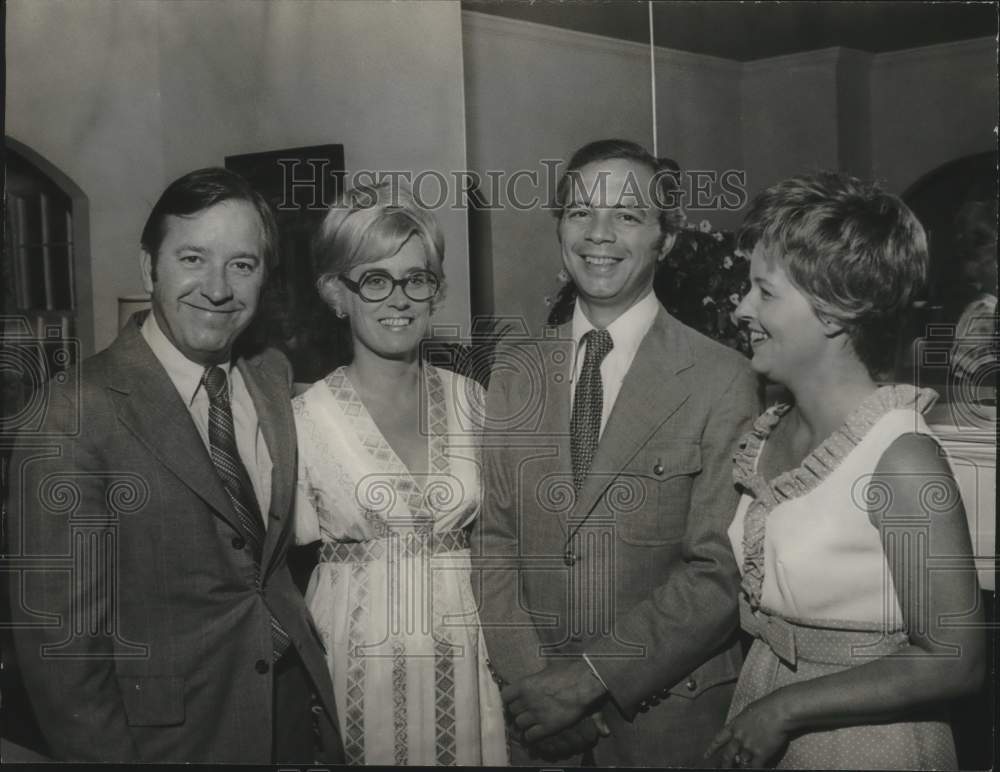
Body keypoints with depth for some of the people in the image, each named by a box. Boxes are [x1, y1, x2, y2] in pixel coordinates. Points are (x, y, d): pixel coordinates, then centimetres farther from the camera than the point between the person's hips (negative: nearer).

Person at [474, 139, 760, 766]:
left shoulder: (722, 380, -11)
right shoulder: (515, 371, 3)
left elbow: (720, 572, -13)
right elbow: (493, 539, 0)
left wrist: (589, 677, -15)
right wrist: (532, 681, -10)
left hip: (670, 715, -3)